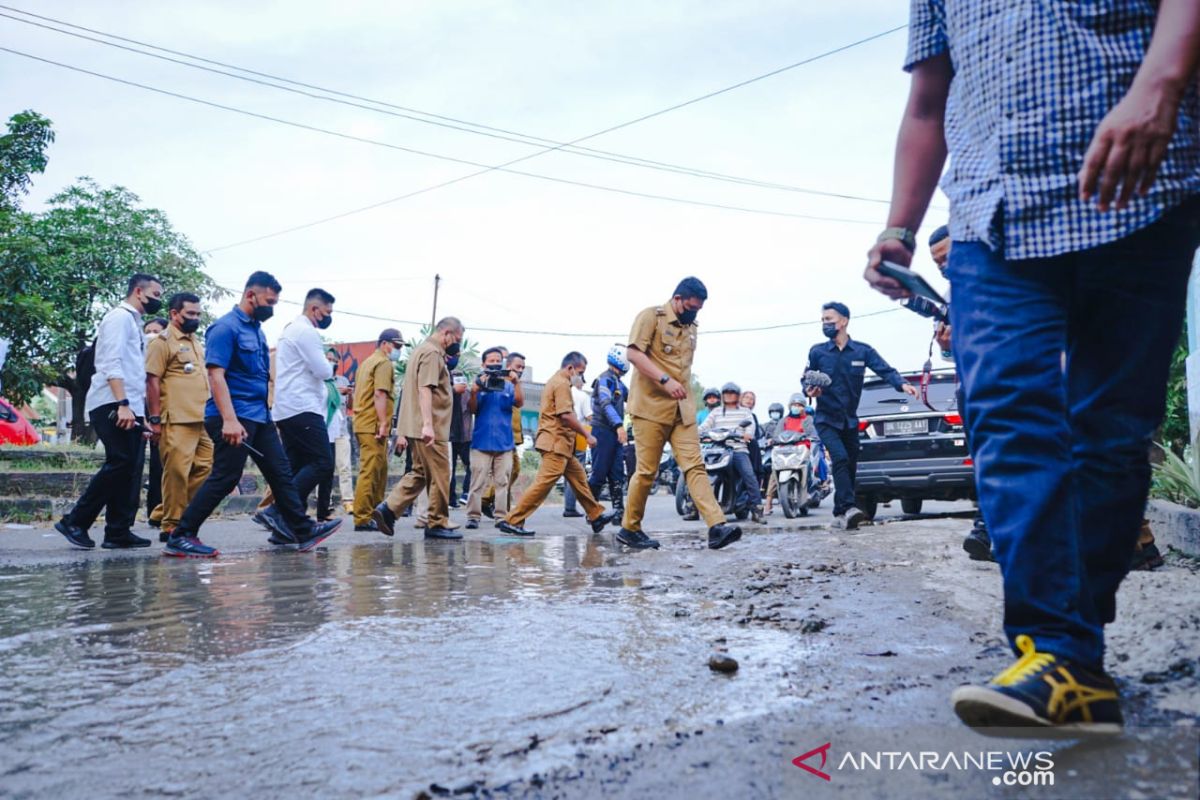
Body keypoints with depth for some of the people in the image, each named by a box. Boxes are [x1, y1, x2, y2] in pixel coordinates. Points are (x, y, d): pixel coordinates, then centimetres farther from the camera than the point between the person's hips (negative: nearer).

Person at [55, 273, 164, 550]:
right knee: (120, 463, -13)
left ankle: (118, 532, 5)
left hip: (128, 408, 9)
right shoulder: (120, 316, -3)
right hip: (112, 406, -9)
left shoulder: (134, 322, 24)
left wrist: (139, 412, 19)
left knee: (130, 468, 4)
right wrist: (122, 404, -24)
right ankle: (75, 522, -6)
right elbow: (112, 364, -15)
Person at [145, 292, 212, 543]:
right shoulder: (163, 342, -3)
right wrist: (155, 418, -15)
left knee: (204, 469, 7)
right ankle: (171, 526, 2)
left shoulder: (197, 343, 22)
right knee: (177, 473, -7)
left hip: (203, 421, 8)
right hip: (177, 421, -8)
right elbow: (152, 381, -9)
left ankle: (163, 514, 17)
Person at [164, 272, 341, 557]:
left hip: (259, 416, 9)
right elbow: (216, 375, -19)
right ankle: (181, 537, 1)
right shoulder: (225, 328, -11)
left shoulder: (256, 329, 16)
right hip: (234, 418, -9)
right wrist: (229, 419, -27)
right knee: (224, 478, -8)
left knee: (281, 472, 9)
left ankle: (303, 531, 15)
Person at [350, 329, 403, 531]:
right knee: (370, 472, -9)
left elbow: (357, 393, 26)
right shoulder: (384, 363, -7)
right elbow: (380, 395, -19)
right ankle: (362, 518, -9)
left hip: (363, 423, 10)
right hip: (373, 425, -10)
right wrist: (383, 423, -21)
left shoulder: (368, 362, 23)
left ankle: (375, 513, 19)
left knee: (379, 471, 15)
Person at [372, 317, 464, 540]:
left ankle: (388, 509, 3)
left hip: (417, 428, 10)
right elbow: (425, 389, -24)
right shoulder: (432, 353, -13)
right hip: (431, 429, -10)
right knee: (439, 476, 0)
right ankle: (437, 524, 7)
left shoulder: (422, 350, 19)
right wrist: (428, 424, -28)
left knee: (420, 473, 14)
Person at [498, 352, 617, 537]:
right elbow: (566, 415, -21)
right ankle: (513, 520, -13)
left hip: (558, 443, 11)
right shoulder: (562, 383, -12)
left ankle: (596, 516, 23)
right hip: (557, 442, -11)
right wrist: (587, 435, -13)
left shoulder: (555, 381, 21)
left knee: (578, 476, 15)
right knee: (544, 482, -13)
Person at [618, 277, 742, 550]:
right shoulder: (651, 316, -4)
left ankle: (717, 527, -15)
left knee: (695, 466, -5)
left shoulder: (691, 328, 19)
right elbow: (633, 353, -16)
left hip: (682, 409, 6)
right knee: (647, 471, -2)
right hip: (650, 405, -6)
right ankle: (629, 529, 12)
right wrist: (665, 380, -24)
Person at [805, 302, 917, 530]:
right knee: (840, 458, -23)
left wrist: (902, 384, -29)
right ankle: (848, 508, -30)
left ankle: (839, 513, 21)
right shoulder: (817, 352, -2)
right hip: (826, 419, -3)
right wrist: (809, 390, -20)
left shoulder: (863, 350, -2)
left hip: (850, 420, 3)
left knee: (850, 466, 9)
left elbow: (885, 370, -11)